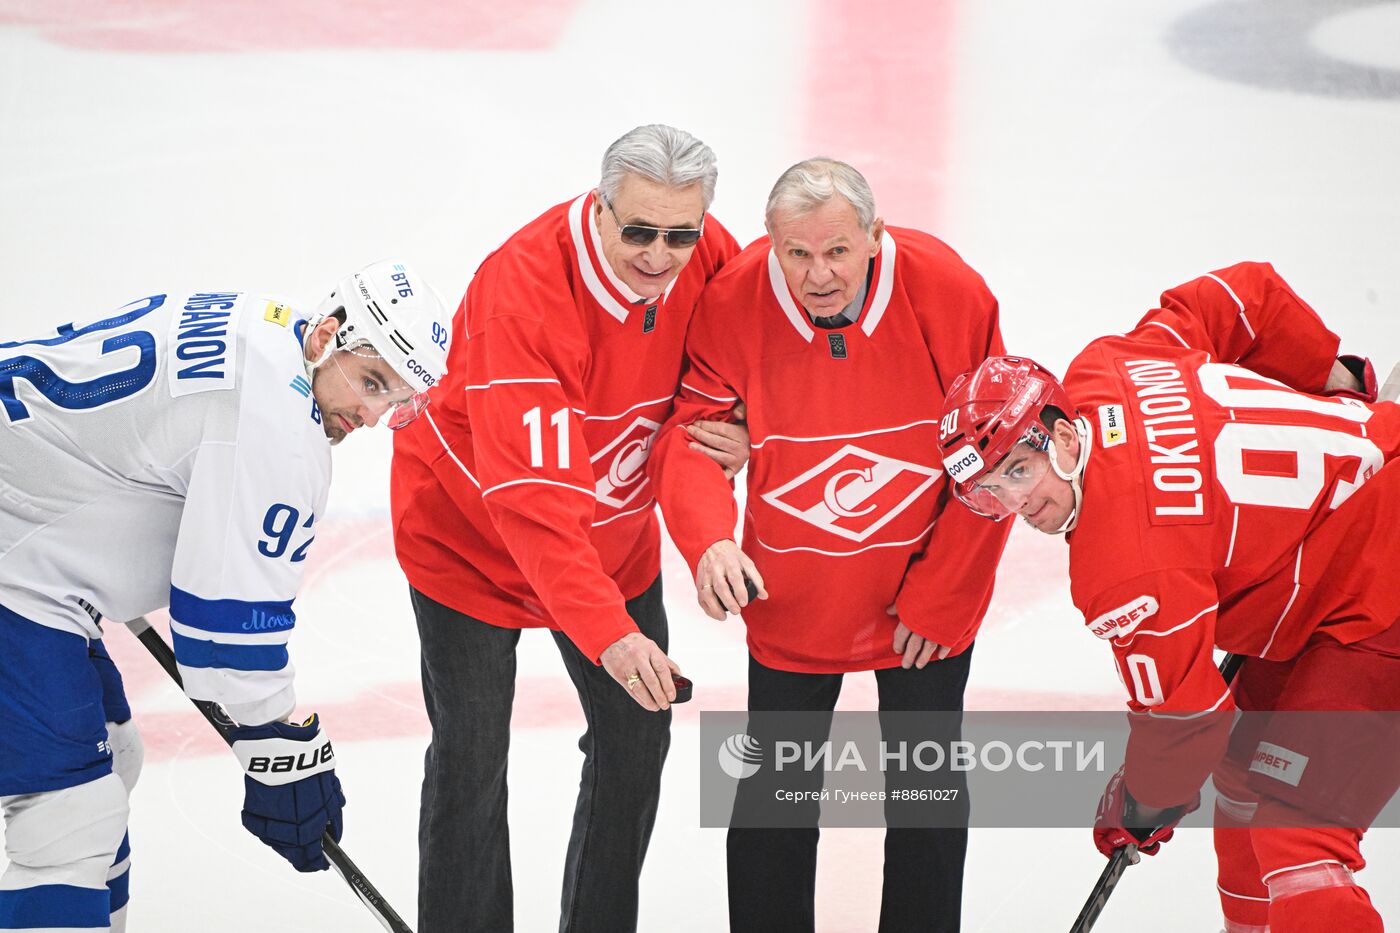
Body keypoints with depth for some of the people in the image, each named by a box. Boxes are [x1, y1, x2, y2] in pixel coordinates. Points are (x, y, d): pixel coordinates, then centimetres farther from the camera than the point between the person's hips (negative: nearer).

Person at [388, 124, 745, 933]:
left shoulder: (713, 259, -17)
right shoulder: (521, 294, -35)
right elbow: (532, 495, -41)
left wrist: (736, 434, -21)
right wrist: (608, 632, -51)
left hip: (614, 533, 6)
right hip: (472, 529, -6)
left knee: (637, 739, 11)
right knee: (472, 761, -3)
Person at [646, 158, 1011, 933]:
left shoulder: (952, 294, -21)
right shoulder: (733, 304, -21)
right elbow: (690, 432, -17)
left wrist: (938, 596, -11)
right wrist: (709, 539, -37)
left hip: (926, 594, 0)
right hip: (790, 598, 0)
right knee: (773, 795, 9)